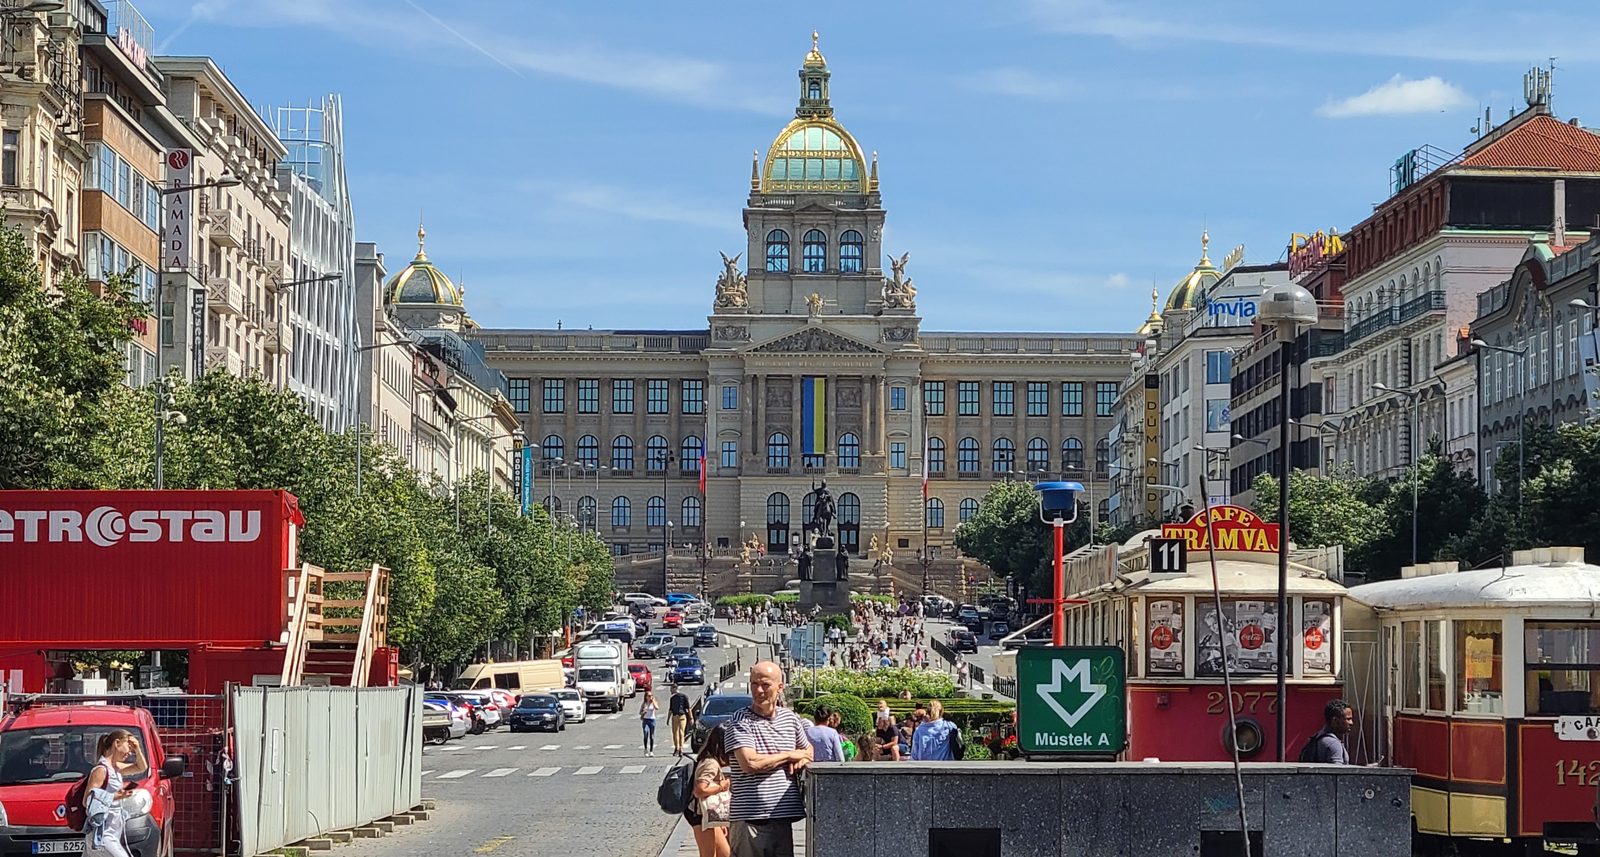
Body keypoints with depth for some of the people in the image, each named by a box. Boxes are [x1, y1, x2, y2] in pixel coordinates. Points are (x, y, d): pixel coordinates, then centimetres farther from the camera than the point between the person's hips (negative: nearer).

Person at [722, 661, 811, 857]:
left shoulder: (790, 718, 12)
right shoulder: (738, 722, -6)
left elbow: (808, 750, 29)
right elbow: (749, 763, -19)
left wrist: (801, 760, 2)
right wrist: (789, 755, -6)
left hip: (783, 818, 6)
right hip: (749, 819, -6)